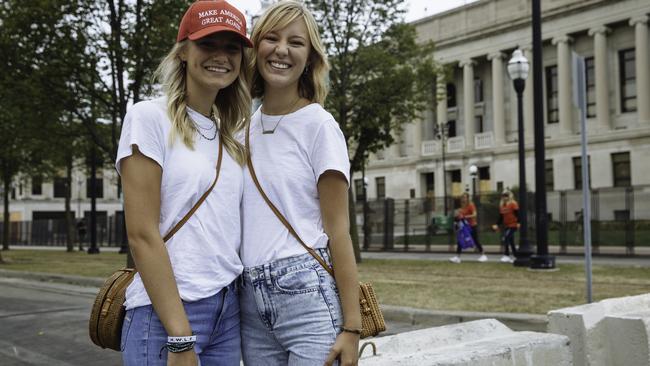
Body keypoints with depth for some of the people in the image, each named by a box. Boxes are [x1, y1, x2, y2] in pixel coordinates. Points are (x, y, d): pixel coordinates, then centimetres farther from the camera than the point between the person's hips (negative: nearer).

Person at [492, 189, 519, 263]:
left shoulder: (513, 204, -10)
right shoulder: (501, 205, 11)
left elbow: (517, 214, -15)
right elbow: (501, 217, 16)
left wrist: (518, 222, -25)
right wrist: (497, 225, 7)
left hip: (513, 225, -8)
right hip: (506, 226, 8)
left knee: (505, 238, -19)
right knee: (511, 242, 10)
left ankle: (506, 255, -15)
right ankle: (515, 256, 19)